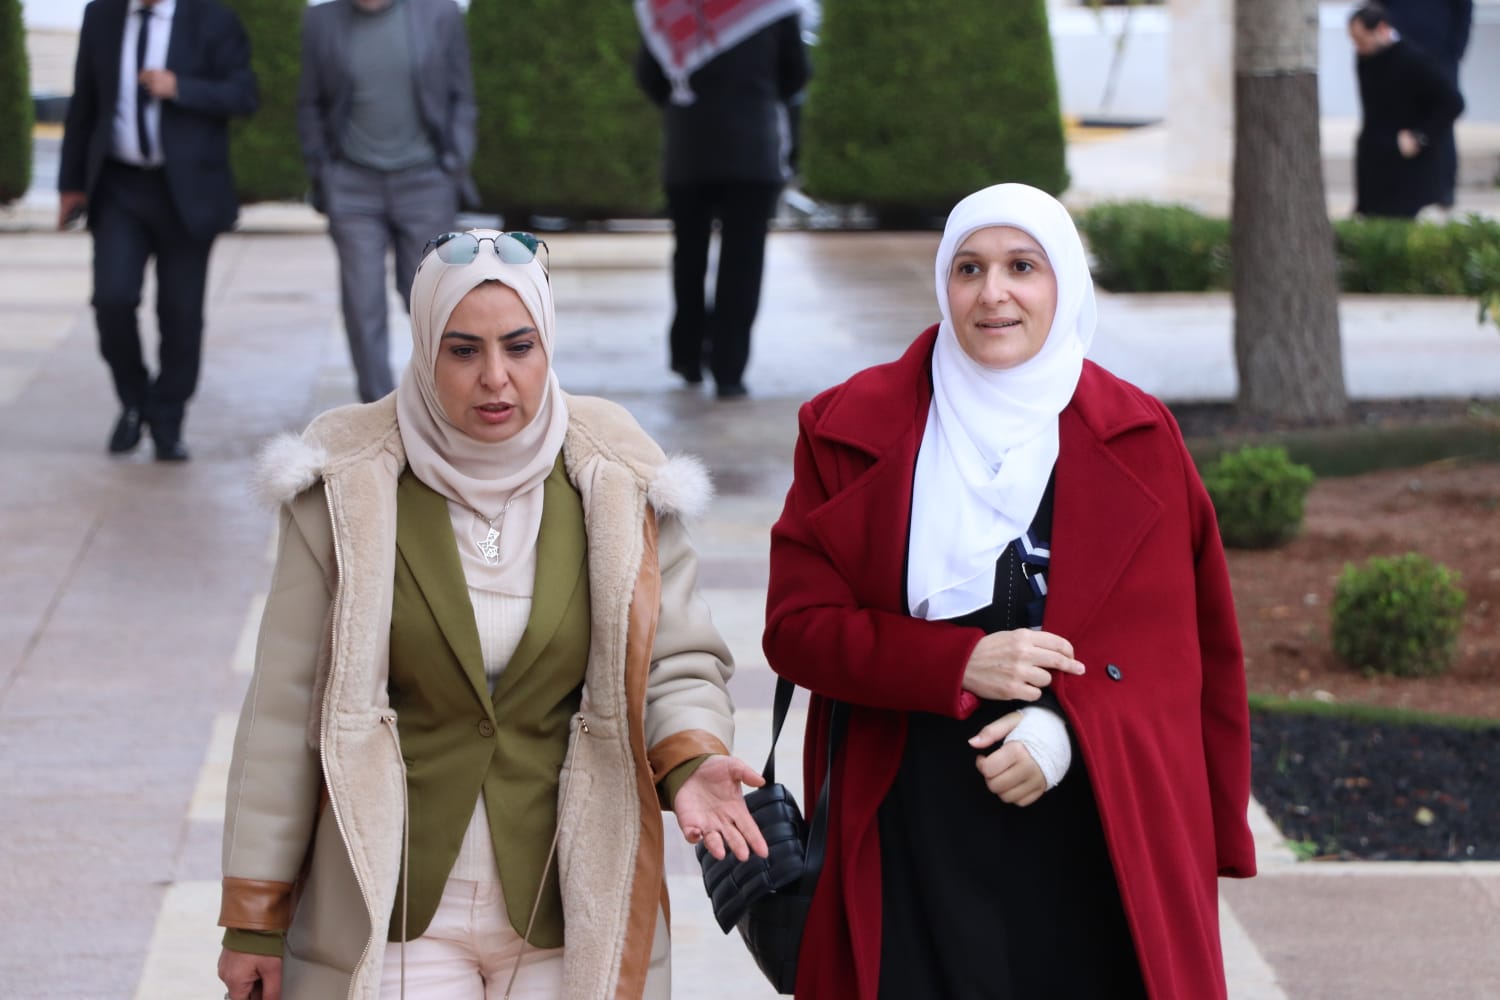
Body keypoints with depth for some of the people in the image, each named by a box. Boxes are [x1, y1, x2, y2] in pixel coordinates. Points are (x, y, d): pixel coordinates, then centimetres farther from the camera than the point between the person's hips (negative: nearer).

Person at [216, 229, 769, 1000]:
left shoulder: (613, 484, -2)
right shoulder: (350, 487, -6)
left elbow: (678, 664, 6)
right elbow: (285, 707, -2)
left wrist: (689, 761, -17)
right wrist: (255, 917, -2)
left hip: (572, 905, 2)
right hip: (394, 904, -1)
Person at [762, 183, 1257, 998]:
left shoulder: (1137, 440, 6)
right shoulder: (851, 433, 5)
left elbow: (1178, 645, 4)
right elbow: (797, 626, 0)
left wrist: (1070, 728, -13)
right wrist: (959, 666, -14)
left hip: (1099, 837, 0)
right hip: (914, 837, 0)